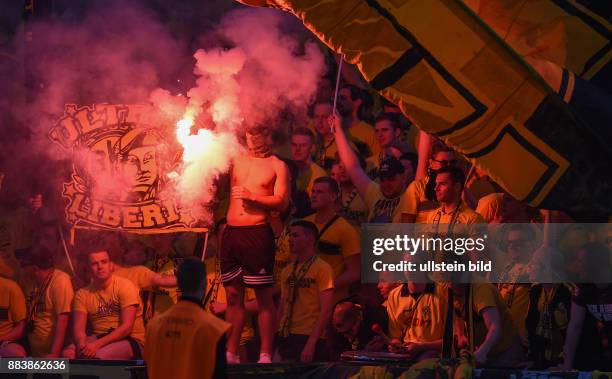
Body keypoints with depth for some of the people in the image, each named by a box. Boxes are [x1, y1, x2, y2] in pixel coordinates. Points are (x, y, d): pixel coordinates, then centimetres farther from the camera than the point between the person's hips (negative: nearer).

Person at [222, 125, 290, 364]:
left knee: (264, 296, -4)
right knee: (233, 295, 8)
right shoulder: (236, 159, 16)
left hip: (258, 234, -4)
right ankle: (231, 354, 13)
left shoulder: (277, 166, 4)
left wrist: (252, 196, -11)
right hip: (231, 234, 4)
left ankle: (265, 355, -3)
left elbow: (282, 202, -5)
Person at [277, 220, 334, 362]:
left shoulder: (322, 268, -5)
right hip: (285, 337, 6)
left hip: (308, 338, -6)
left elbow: (326, 310, -12)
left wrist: (311, 343, -19)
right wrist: (279, 337, 6)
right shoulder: (287, 271, 15)